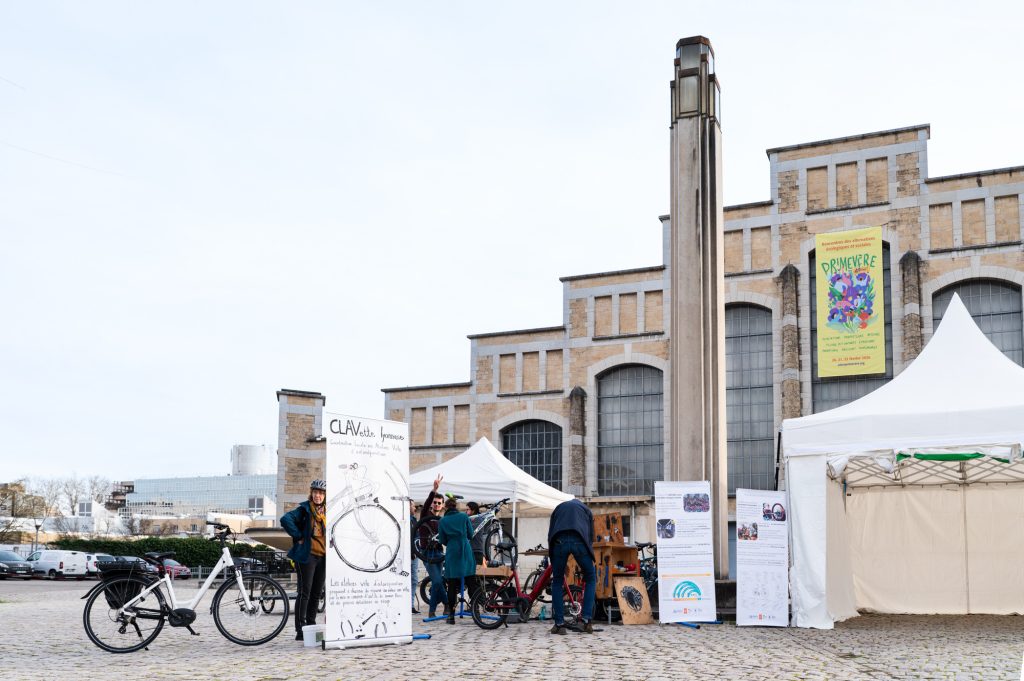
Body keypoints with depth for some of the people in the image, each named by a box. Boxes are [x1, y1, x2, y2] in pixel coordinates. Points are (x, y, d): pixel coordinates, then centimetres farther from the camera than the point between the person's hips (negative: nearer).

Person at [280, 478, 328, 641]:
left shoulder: (327, 511, 13)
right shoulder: (304, 509, -7)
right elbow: (286, 519, -22)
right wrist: (299, 537, -17)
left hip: (323, 556, 7)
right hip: (307, 555, -7)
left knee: (316, 592, 12)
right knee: (304, 592, -7)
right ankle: (300, 630, -5)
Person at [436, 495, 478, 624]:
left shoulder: (442, 521, 1)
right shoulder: (464, 516, 2)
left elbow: (442, 541, 5)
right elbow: (470, 534, 7)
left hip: (452, 553, 0)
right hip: (466, 552, 1)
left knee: (452, 585, 2)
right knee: (471, 582, 7)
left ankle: (451, 615, 1)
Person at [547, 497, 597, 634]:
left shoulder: (559, 508, 36)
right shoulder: (586, 509, 34)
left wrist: (553, 562, 33)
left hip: (559, 541, 1)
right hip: (579, 541, -1)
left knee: (557, 582, 19)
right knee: (591, 579, 20)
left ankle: (559, 624, 13)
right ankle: (587, 620, 8)